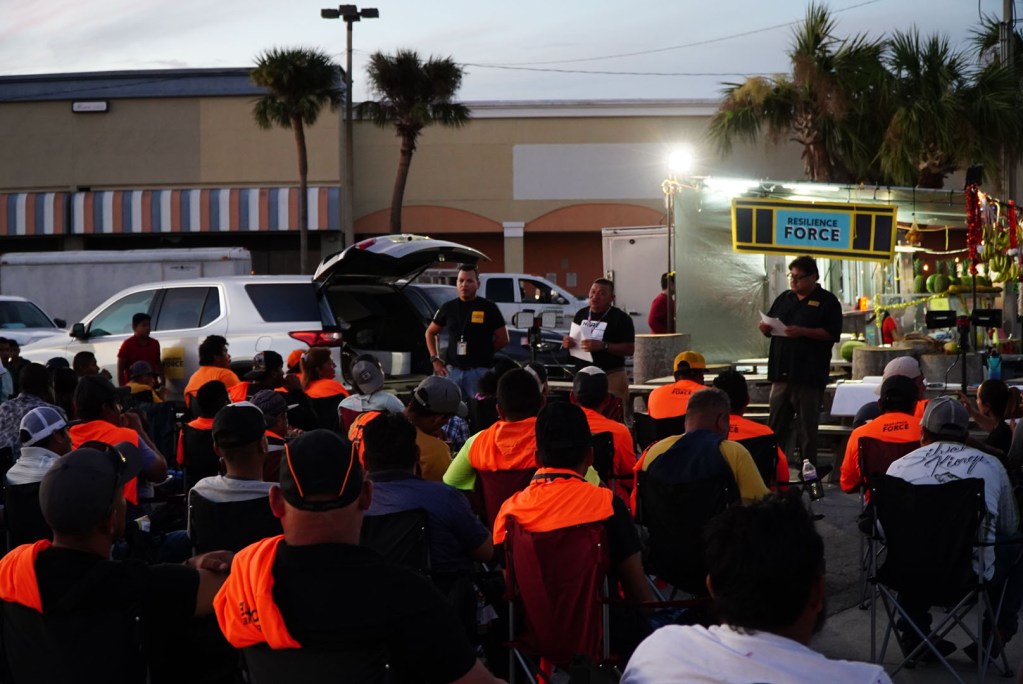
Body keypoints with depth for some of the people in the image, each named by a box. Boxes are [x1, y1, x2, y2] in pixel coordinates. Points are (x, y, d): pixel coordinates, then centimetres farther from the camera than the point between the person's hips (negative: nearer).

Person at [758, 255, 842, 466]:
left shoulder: (827, 302, -1)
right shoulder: (784, 299, 16)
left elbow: (832, 333, -11)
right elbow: (770, 326, 23)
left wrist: (802, 332, -21)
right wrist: (765, 327, -1)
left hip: (809, 376, -5)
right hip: (781, 373, 5)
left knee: (808, 429, 1)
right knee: (776, 426, 6)